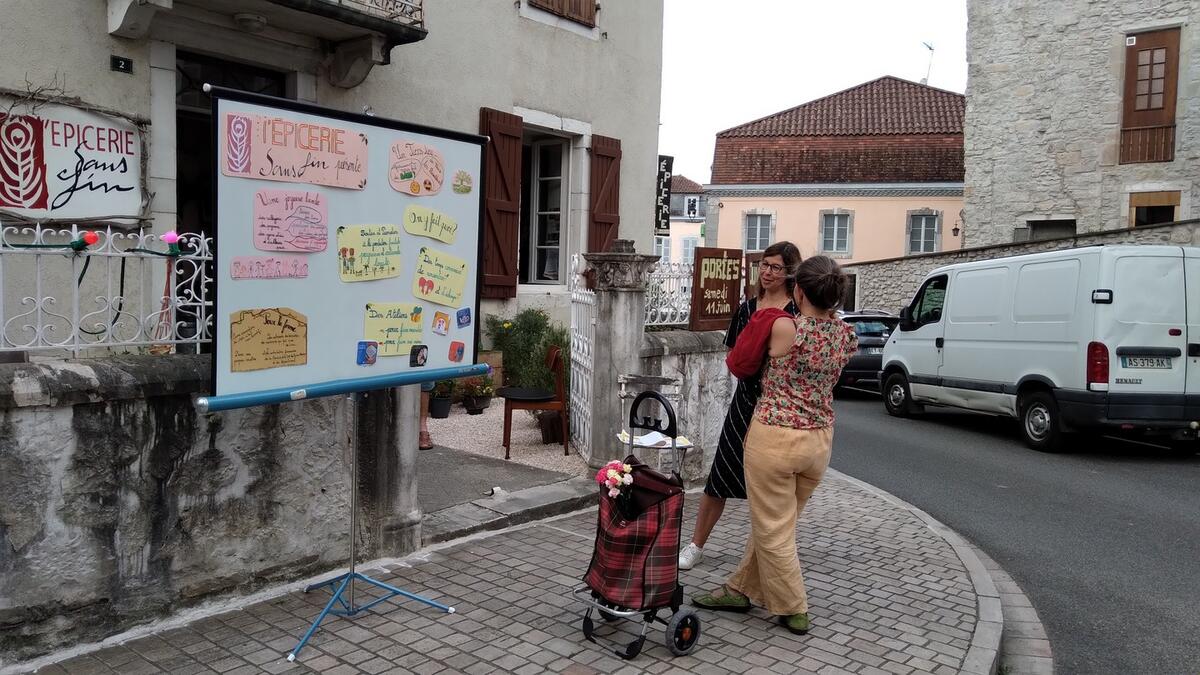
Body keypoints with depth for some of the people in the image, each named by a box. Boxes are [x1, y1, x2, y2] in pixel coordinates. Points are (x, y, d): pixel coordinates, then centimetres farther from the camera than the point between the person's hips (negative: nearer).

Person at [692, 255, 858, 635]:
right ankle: (742, 590, 32)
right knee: (775, 523, 19)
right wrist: (829, 312, 16)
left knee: (773, 530, 9)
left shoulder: (784, 327, -15)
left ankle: (794, 611, 20)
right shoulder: (846, 335, -1)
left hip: (775, 437, -6)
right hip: (820, 440, 7)